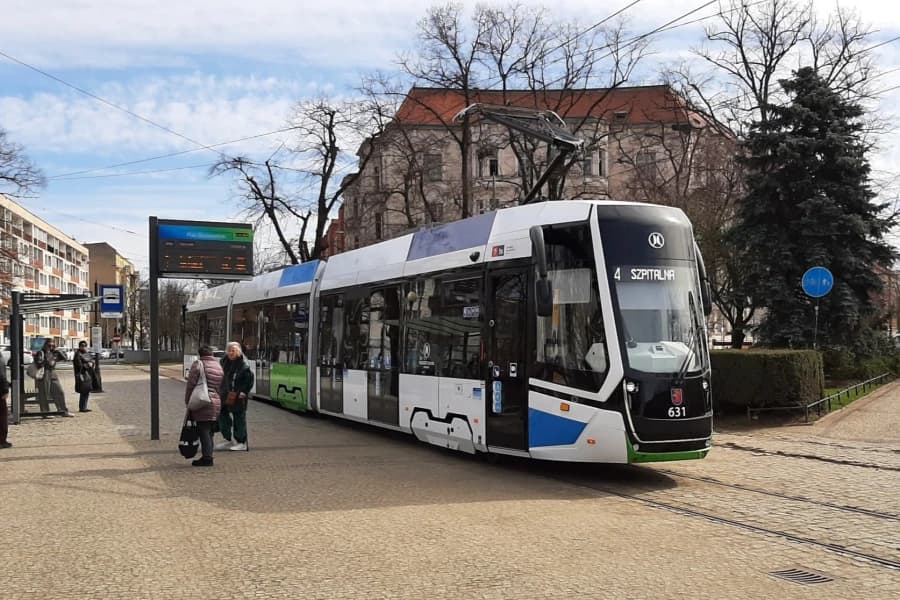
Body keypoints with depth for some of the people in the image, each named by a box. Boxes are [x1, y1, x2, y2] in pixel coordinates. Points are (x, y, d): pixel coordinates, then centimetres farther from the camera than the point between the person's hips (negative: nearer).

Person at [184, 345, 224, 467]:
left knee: (203, 431, -5)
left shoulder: (198, 364, -6)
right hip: (216, 403, 7)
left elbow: (191, 384, -8)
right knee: (209, 431, 14)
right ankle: (208, 456, 17)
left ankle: (207, 457, -7)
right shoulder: (219, 367, 15)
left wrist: (188, 401, -1)